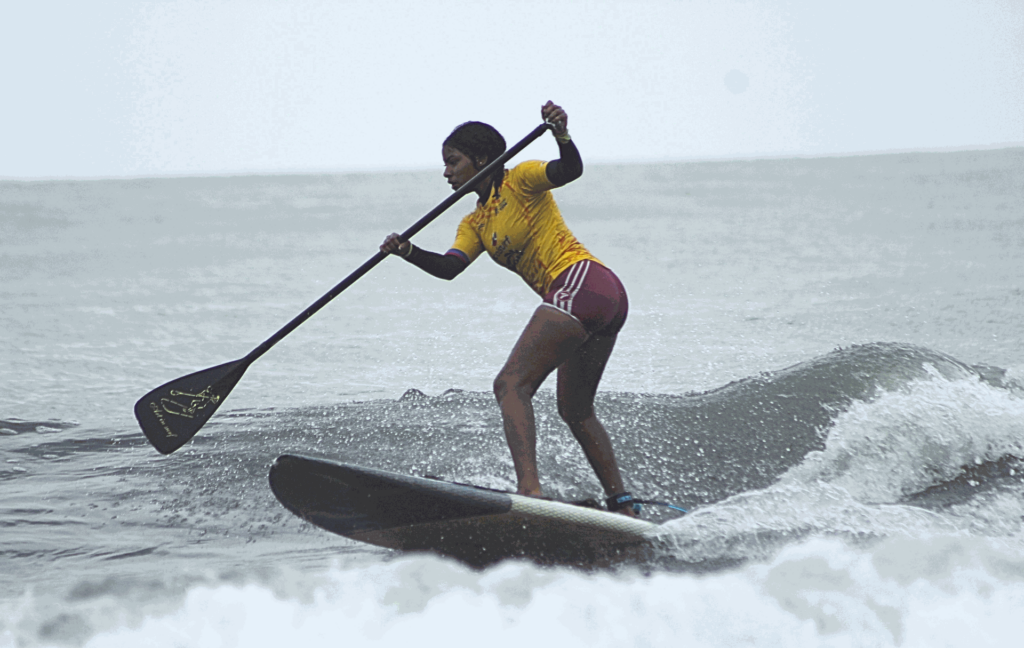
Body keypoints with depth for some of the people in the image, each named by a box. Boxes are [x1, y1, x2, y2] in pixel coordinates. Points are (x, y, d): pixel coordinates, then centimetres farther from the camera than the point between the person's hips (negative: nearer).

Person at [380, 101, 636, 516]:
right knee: (576, 412, 22)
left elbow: (570, 170, -18)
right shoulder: (475, 224, 22)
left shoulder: (519, 181, 1)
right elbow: (450, 267, 3)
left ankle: (529, 488, -37)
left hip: (580, 281, -10)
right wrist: (409, 253, -14)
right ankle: (622, 505, 26)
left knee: (511, 383, -20)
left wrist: (561, 135, -38)